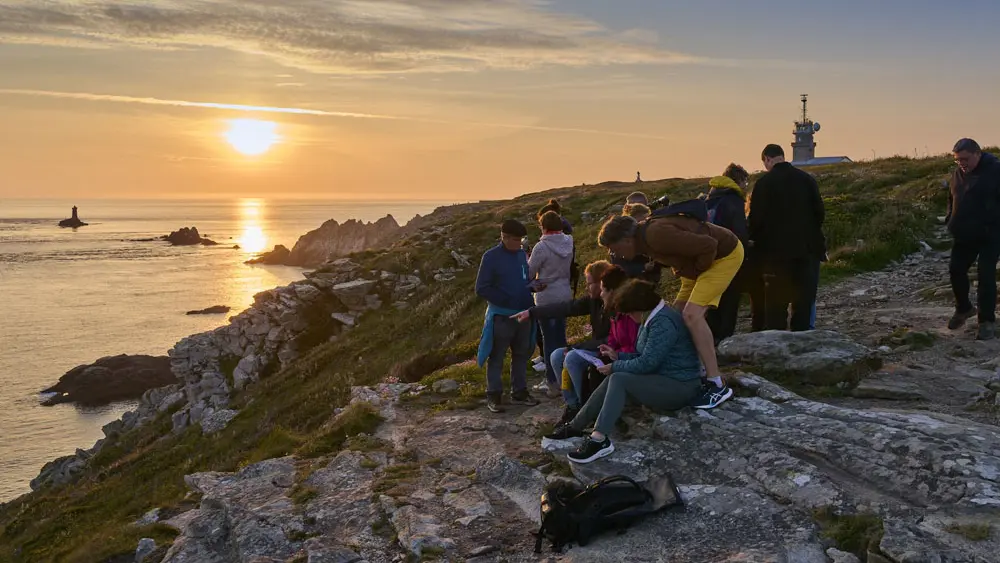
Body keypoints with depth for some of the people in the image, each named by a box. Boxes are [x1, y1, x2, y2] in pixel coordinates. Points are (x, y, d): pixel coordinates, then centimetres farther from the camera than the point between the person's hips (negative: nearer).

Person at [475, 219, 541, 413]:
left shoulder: (522, 255, 7)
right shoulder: (491, 257, -11)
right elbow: (481, 288, -12)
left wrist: (533, 286, -4)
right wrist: (505, 300, -17)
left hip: (523, 314, 6)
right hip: (501, 316, -6)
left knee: (521, 355, 14)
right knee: (496, 357, 2)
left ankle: (519, 392, 25)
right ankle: (493, 396, 10)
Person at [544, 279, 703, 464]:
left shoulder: (663, 323, -21)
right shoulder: (653, 319, 12)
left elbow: (646, 363, -23)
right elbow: (646, 357, 17)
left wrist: (614, 367, -11)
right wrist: (618, 356, 8)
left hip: (679, 387, -10)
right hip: (662, 379, 10)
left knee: (619, 379, -23)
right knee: (613, 379, 0)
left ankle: (599, 440, -28)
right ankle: (576, 426, 3)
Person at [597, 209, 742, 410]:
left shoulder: (656, 235, -30)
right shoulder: (646, 236, 2)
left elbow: (707, 246, -32)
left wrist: (697, 271, -16)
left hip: (725, 254, -10)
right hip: (710, 256, 10)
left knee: (691, 314, -20)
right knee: (677, 312, 11)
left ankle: (717, 385, -16)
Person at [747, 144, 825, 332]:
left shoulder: (764, 182, -8)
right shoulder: (807, 179, 3)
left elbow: (756, 219, -9)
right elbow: (819, 212, 5)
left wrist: (757, 240, 8)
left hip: (777, 251, -3)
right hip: (807, 249, 3)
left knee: (776, 302, 3)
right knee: (804, 300, 9)